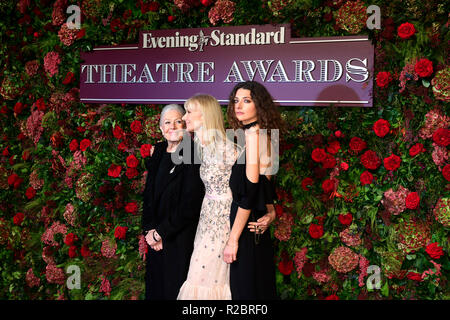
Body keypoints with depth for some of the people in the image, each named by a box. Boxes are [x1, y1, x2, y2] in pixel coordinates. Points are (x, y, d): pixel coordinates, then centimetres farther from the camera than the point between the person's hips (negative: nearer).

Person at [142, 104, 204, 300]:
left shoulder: (192, 156, -13)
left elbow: (190, 204, -17)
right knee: (156, 288, 16)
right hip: (157, 240, 7)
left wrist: (160, 232, -13)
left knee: (176, 289, 3)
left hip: (181, 239, -6)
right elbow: (149, 195, 9)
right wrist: (150, 230, -3)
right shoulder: (158, 153, 8)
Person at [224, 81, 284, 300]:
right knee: (262, 288, 17)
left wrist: (233, 239, -19)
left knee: (245, 289, -1)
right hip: (258, 229, 9)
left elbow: (250, 192, -20)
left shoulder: (252, 134, -15)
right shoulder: (264, 134, 14)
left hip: (248, 228, -9)